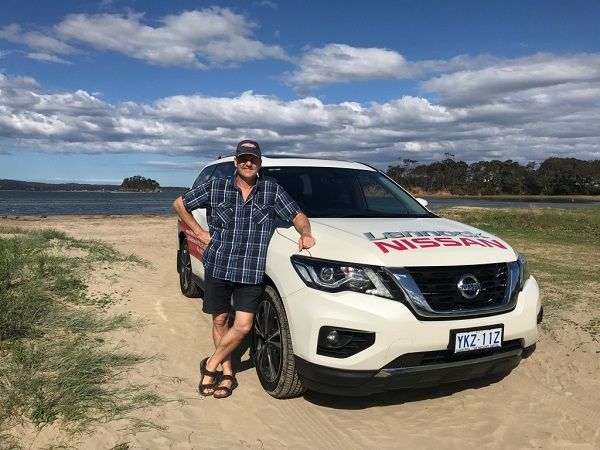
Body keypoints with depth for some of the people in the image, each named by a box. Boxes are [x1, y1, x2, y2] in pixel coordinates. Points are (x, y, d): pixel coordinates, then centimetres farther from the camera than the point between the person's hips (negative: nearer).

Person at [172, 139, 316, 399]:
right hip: (218, 267, 0)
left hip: (252, 271, 0)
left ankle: (211, 365, 18)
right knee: (220, 321, 10)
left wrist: (305, 234, -16)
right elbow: (180, 204, 10)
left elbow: (297, 215, 6)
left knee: (243, 326, -5)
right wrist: (200, 233, 2)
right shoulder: (216, 187, 0)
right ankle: (227, 373, 27)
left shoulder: (272, 190, 2)